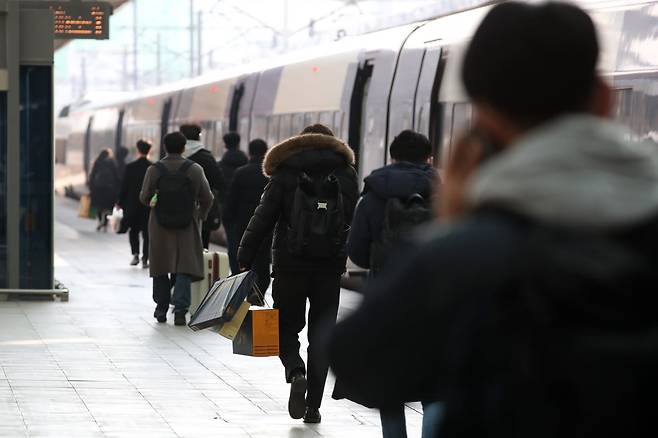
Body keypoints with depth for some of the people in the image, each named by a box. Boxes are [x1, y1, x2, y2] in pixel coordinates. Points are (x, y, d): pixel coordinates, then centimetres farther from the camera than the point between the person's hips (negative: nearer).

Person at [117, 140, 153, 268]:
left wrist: (121, 203, 4)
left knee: (133, 230, 15)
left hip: (132, 204, 0)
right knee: (147, 232, 5)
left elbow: (124, 186, -4)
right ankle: (145, 259, 2)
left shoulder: (130, 167, -7)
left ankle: (135, 254, 0)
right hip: (149, 205, 0)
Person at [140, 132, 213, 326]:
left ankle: (161, 309, 20)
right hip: (187, 227, -1)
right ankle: (180, 308, -12)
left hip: (160, 226, 1)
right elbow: (207, 198, -4)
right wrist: (201, 215, 14)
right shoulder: (194, 170, -6)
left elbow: (144, 198, -5)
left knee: (160, 267, 14)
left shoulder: (154, 170, -5)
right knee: (185, 268, 1)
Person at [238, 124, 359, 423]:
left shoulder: (285, 174, 0)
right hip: (331, 266, 2)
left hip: (290, 264, -2)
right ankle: (313, 405, 4)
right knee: (321, 332, 8)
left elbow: (263, 219, -5)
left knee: (287, 326, 12)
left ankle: (296, 371, -17)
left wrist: (244, 260, -4)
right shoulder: (346, 174, 8)